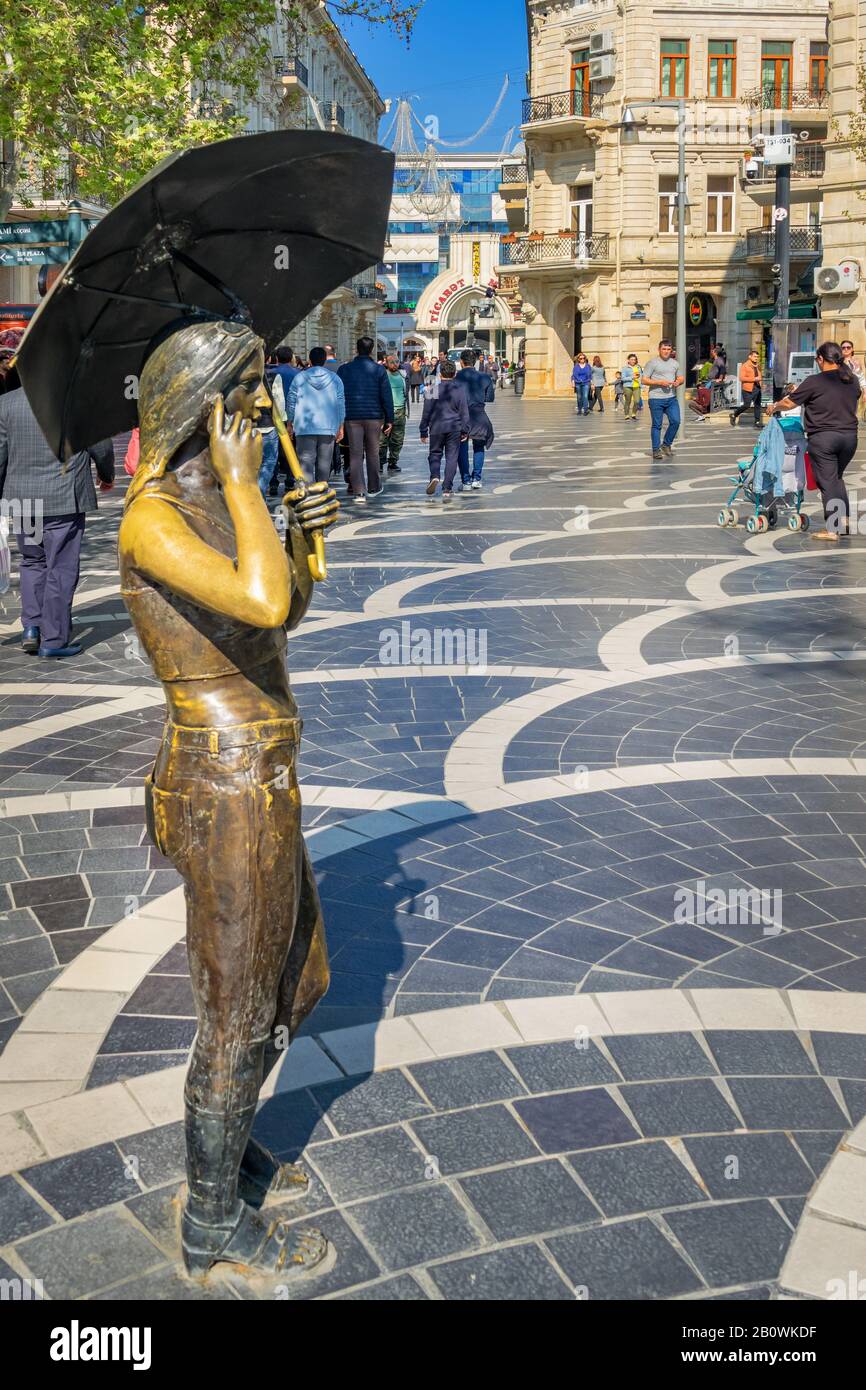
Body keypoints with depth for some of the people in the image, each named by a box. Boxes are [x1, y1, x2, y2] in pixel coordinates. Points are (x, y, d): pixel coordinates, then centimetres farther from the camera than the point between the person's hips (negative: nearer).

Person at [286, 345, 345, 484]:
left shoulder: (299, 377, 2)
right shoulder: (335, 378, 6)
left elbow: (291, 403, 4)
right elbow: (341, 404, 7)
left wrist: (290, 423, 14)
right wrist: (340, 427, 13)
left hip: (305, 427, -2)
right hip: (329, 427, 2)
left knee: (306, 462, -5)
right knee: (324, 463, 9)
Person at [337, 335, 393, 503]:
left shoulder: (344, 369, 2)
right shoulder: (379, 369, -2)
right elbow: (387, 396, -3)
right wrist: (389, 419, 1)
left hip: (352, 416, 0)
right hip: (374, 417, 0)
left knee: (355, 455, 1)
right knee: (373, 453, 13)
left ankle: (358, 492, -5)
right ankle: (373, 488, 25)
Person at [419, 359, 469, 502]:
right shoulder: (460, 389, -3)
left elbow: (426, 411, 1)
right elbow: (464, 411, 0)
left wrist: (424, 431, 9)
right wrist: (465, 430, 7)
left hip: (436, 427, 0)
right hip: (454, 428, 0)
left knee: (435, 454, 14)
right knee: (451, 457, 4)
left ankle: (435, 476, -14)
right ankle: (447, 490, 0)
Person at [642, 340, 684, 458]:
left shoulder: (675, 363, 15)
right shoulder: (652, 362, -2)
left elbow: (681, 377, 24)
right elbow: (644, 380, -7)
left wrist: (678, 382, -2)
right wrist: (660, 383, -17)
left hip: (672, 398, 5)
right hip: (656, 399, -5)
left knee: (675, 421, -4)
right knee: (657, 425, 0)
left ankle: (666, 444, 16)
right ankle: (656, 450, 9)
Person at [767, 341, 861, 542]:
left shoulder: (814, 382, -11)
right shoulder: (853, 381, 7)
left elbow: (789, 403, -5)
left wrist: (774, 407, 16)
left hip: (823, 437, -5)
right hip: (849, 435, 5)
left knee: (827, 481, -1)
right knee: (837, 476, 23)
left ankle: (831, 529, -2)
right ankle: (843, 518, 19)